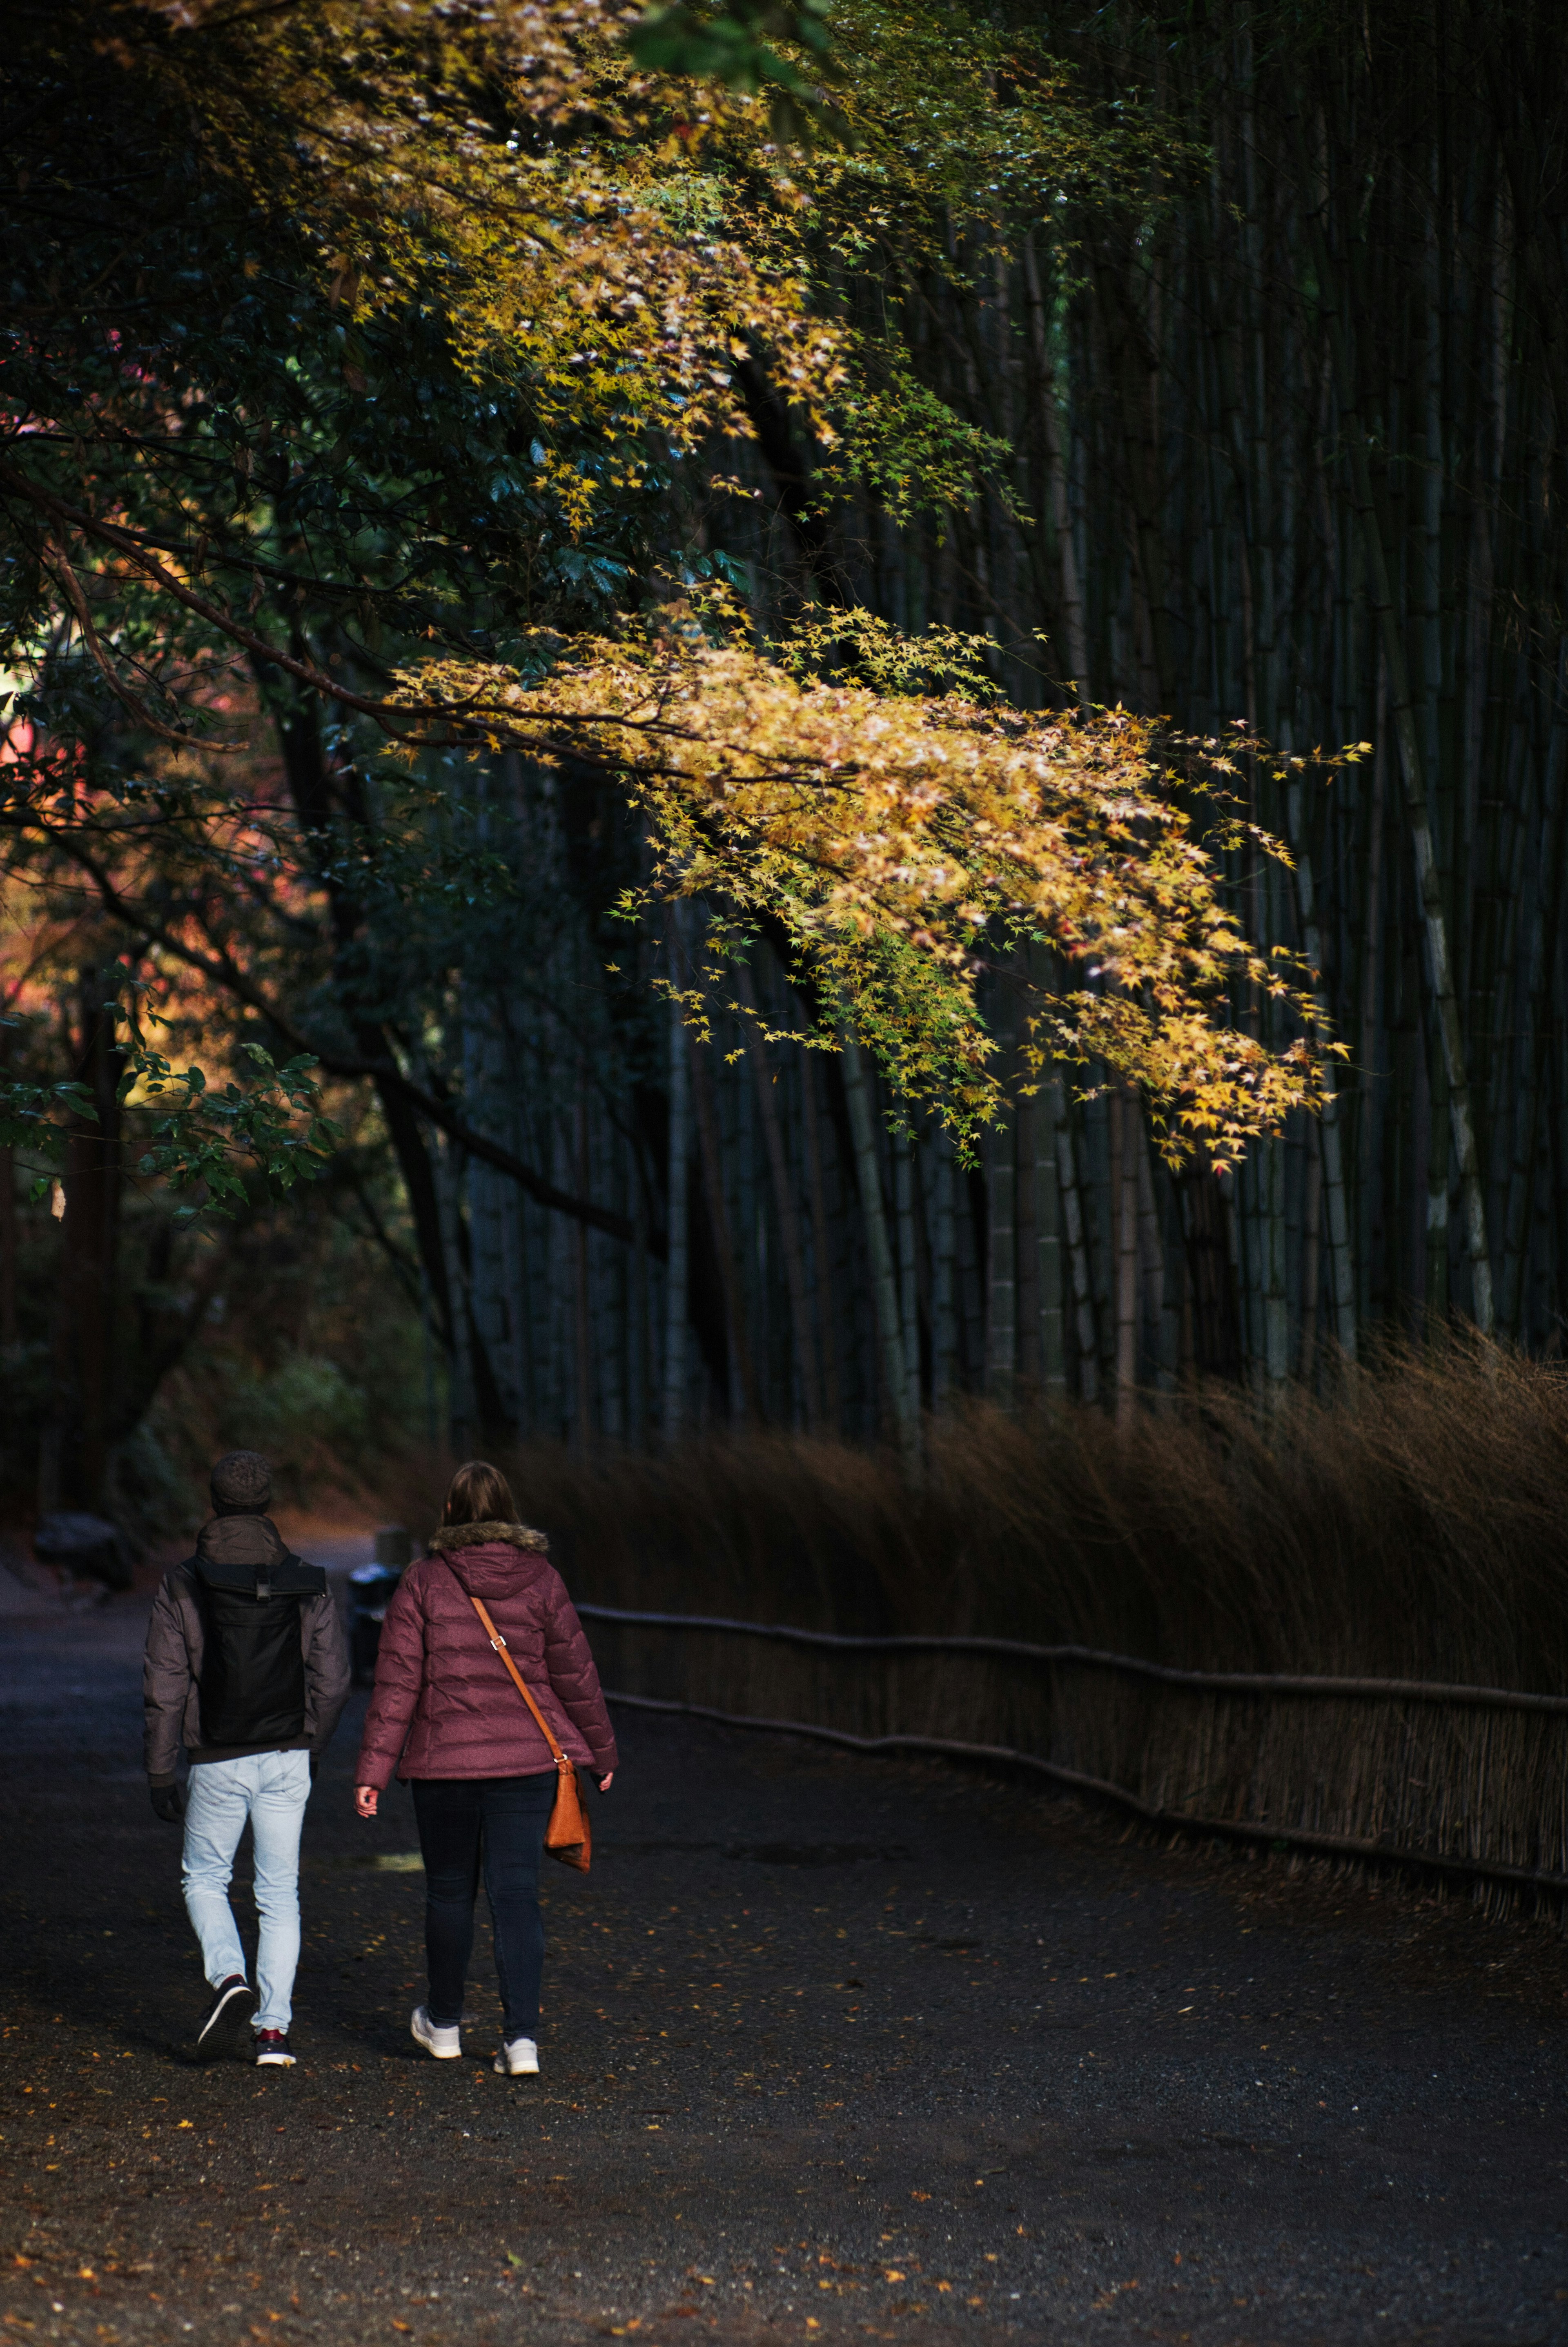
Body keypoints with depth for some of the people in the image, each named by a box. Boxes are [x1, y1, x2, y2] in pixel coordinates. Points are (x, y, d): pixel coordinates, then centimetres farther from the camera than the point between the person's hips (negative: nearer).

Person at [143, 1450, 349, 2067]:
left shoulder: (183, 1584, -6)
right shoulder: (306, 1584, -1)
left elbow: (164, 1687, -7)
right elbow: (332, 1679, 0)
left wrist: (161, 1773, -1)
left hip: (218, 1761, -2)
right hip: (287, 1759, 2)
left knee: (204, 1877, 17)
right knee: (280, 1891, 8)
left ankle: (228, 1976, -8)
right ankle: (273, 2028, 3)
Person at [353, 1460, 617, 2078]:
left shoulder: (424, 1582, -5)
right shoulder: (541, 1580, -2)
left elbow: (397, 1683, -7)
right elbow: (575, 1675, 2)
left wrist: (373, 1770, -5)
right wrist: (601, 1751, 14)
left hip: (444, 1761, 0)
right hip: (526, 1759, 1)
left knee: (450, 1892, 15)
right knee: (517, 1895, 1)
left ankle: (443, 2024, 31)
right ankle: (522, 2038, -10)